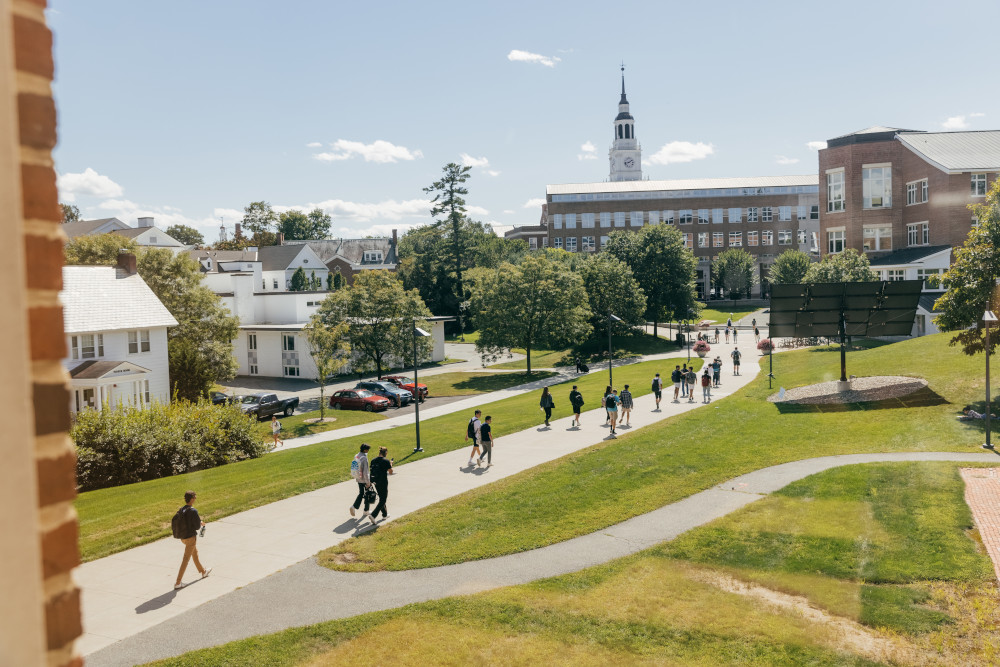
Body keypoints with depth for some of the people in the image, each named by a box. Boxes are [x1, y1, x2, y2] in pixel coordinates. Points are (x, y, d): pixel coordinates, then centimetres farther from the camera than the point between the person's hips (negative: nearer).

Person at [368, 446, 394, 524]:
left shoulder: (373, 460, 2)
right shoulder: (386, 461, -14)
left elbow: (372, 470, 7)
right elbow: (391, 472, -6)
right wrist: (390, 464, 8)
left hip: (376, 482, 6)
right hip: (383, 482, -6)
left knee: (381, 498, 23)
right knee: (383, 500, 2)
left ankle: (385, 514, 35)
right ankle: (373, 515, -12)